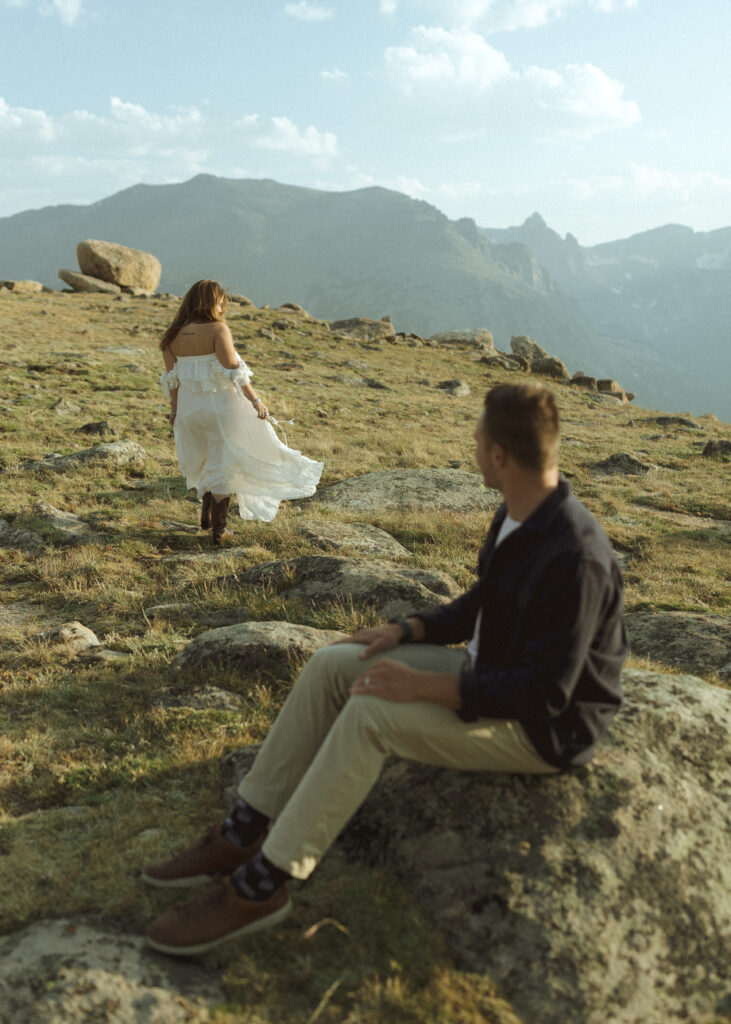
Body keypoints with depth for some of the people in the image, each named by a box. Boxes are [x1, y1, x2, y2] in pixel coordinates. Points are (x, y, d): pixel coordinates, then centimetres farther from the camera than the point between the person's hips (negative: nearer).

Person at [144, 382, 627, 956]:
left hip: (544, 728, -9)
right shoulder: (519, 518, 1)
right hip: (494, 674, 9)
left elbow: (546, 692, -28)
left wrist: (424, 686, -27)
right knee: (331, 665, -5)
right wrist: (407, 631, 3)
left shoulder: (575, 556, -28)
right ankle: (246, 832, 2)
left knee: (370, 713, -27)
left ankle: (261, 886, -14)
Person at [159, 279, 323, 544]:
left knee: (210, 457, 27)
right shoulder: (217, 329, -14)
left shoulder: (173, 335, 2)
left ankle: (207, 515, 27)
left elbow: (171, 378, 6)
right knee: (224, 463, 7)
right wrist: (255, 400, -16)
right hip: (221, 406, -5)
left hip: (190, 408, 5)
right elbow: (233, 370, -20)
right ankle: (219, 528, 11)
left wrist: (175, 410, 16)